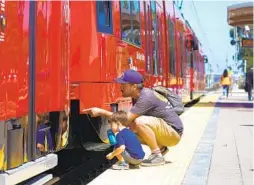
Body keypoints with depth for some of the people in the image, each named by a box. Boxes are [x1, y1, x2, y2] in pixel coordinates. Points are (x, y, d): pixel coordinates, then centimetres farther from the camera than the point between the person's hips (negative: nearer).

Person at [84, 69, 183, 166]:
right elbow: (130, 119, 9)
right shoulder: (138, 96, 3)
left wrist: (101, 112, -24)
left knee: (140, 122, -30)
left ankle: (157, 155, -16)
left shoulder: (146, 97, -26)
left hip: (174, 133, -9)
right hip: (165, 133, 9)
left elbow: (127, 119, -28)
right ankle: (161, 148, 13)